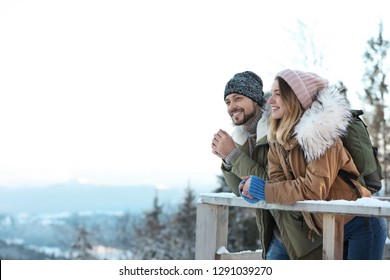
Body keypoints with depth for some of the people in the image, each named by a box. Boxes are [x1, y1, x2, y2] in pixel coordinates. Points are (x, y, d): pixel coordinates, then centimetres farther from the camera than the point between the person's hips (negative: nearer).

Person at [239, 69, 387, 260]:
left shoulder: (319, 132, -21)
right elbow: (277, 181, -5)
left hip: (361, 224, -8)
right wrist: (249, 188, -26)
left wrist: (260, 189, -20)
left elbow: (314, 189, -26)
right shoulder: (278, 140, 3)